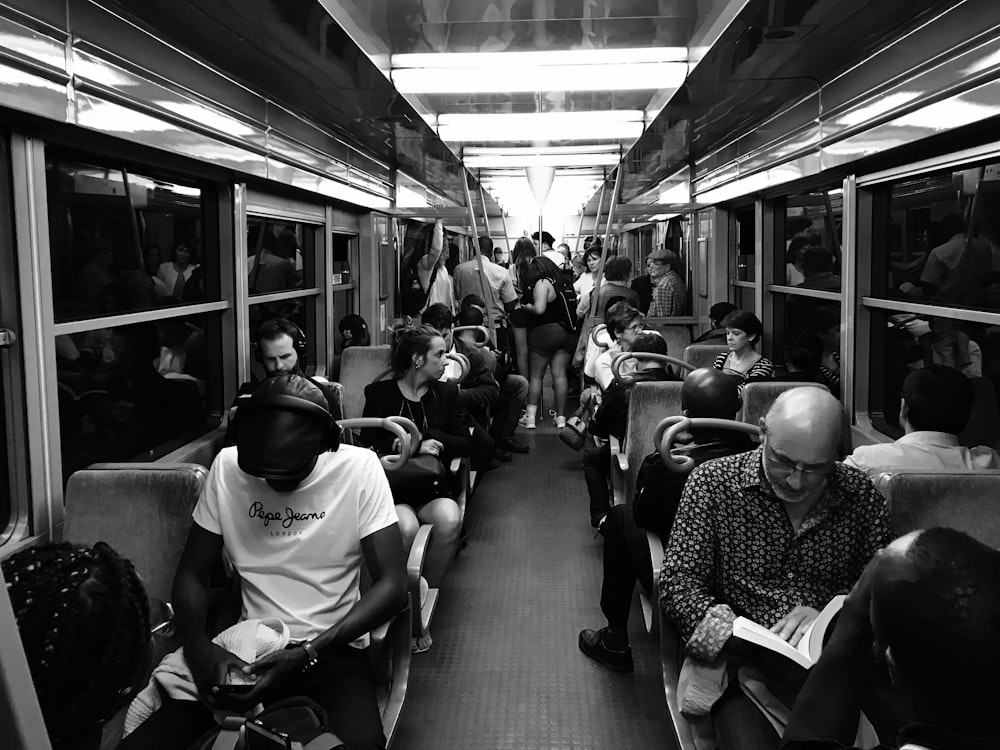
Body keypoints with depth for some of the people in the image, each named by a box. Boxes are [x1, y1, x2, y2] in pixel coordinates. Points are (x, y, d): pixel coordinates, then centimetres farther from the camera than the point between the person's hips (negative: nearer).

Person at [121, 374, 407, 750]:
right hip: (247, 648, 3)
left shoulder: (360, 468, -11)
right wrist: (198, 645, -18)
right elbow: (191, 574, 3)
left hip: (333, 651, -3)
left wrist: (307, 655, -22)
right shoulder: (227, 467, -4)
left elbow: (392, 584, -12)